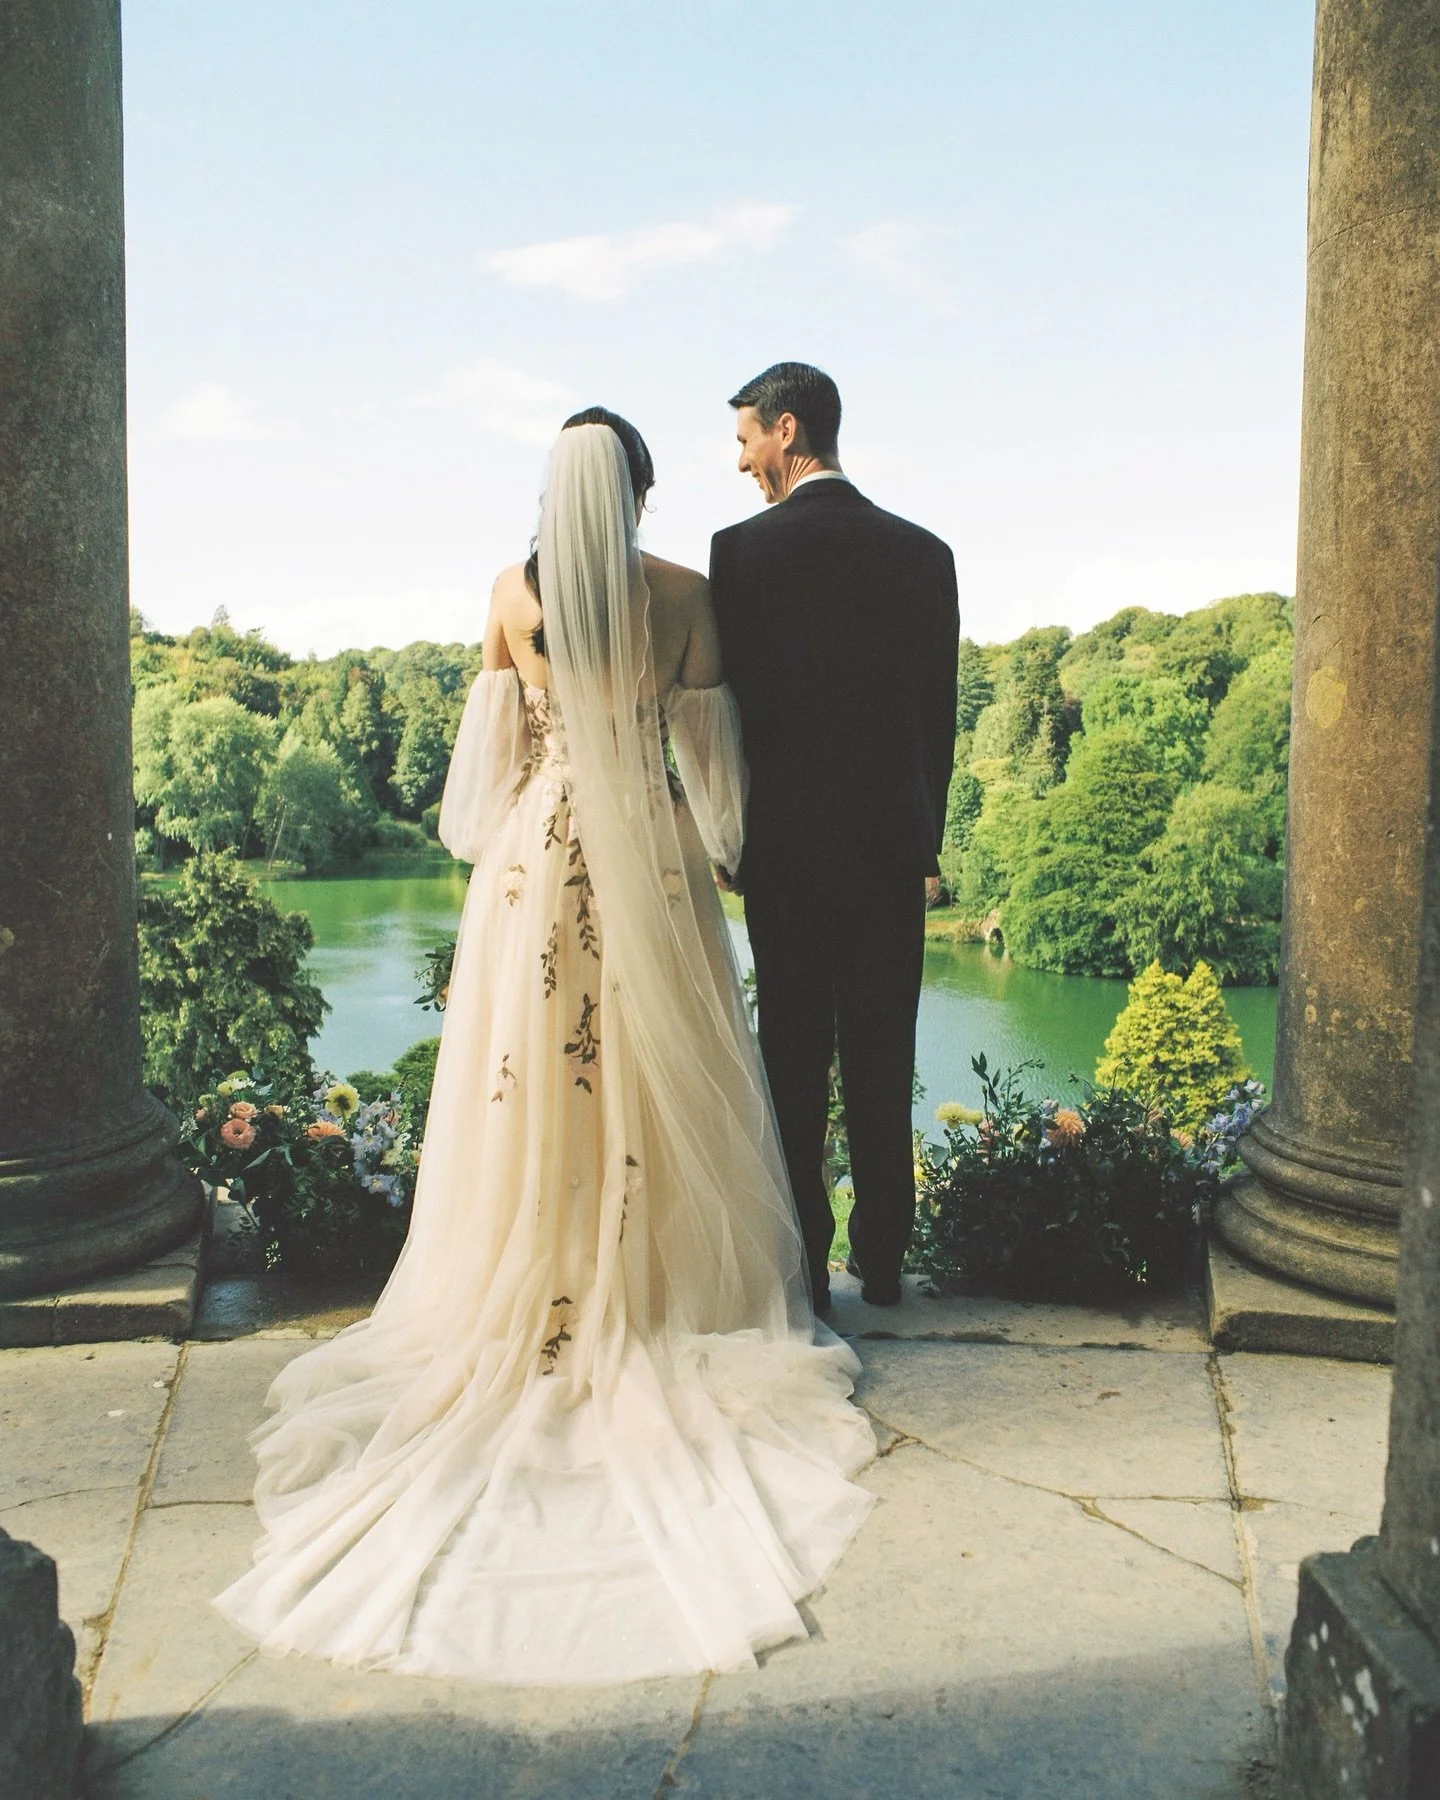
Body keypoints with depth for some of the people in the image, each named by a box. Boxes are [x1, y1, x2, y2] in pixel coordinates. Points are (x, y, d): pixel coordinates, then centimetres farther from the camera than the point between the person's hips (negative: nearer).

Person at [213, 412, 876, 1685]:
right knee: (658, 1079, 8)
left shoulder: (514, 594, 0)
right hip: (651, 856, 0)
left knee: (535, 1079, 7)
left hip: (539, 856, 1)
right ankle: (667, 1288, 16)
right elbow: (709, 742, 2)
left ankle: (538, 1306, 14)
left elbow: (494, 741, 6)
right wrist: (717, 841, 16)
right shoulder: (684, 595, -3)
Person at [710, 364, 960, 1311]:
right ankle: (882, 1261, 19)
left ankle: (804, 1267, 11)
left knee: (796, 1061, 5)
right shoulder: (925, 551, 5)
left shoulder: (743, 548, -7)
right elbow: (941, 711, 7)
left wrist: (730, 832, 5)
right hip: (893, 842, 3)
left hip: (785, 842, -3)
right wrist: (926, 843, 15)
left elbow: (732, 699, -6)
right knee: (883, 1063, 11)